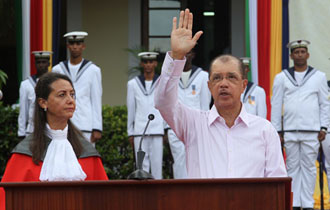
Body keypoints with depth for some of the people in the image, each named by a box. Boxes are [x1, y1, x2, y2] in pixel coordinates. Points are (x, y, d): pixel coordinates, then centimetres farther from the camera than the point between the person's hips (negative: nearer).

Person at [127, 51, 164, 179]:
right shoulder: (133, 84, 10)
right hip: (139, 129, 1)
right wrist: (130, 133, 11)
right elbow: (130, 110, 12)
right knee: (142, 165, -2)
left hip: (157, 130, -1)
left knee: (157, 163, -3)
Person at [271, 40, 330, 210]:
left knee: (309, 167, -1)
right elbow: (276, 105, 8)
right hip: (290, 130, 1)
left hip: (311, 131, -1)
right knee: (293, 167, 2)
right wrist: (277, 130, 3)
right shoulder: (281, 78, 9)